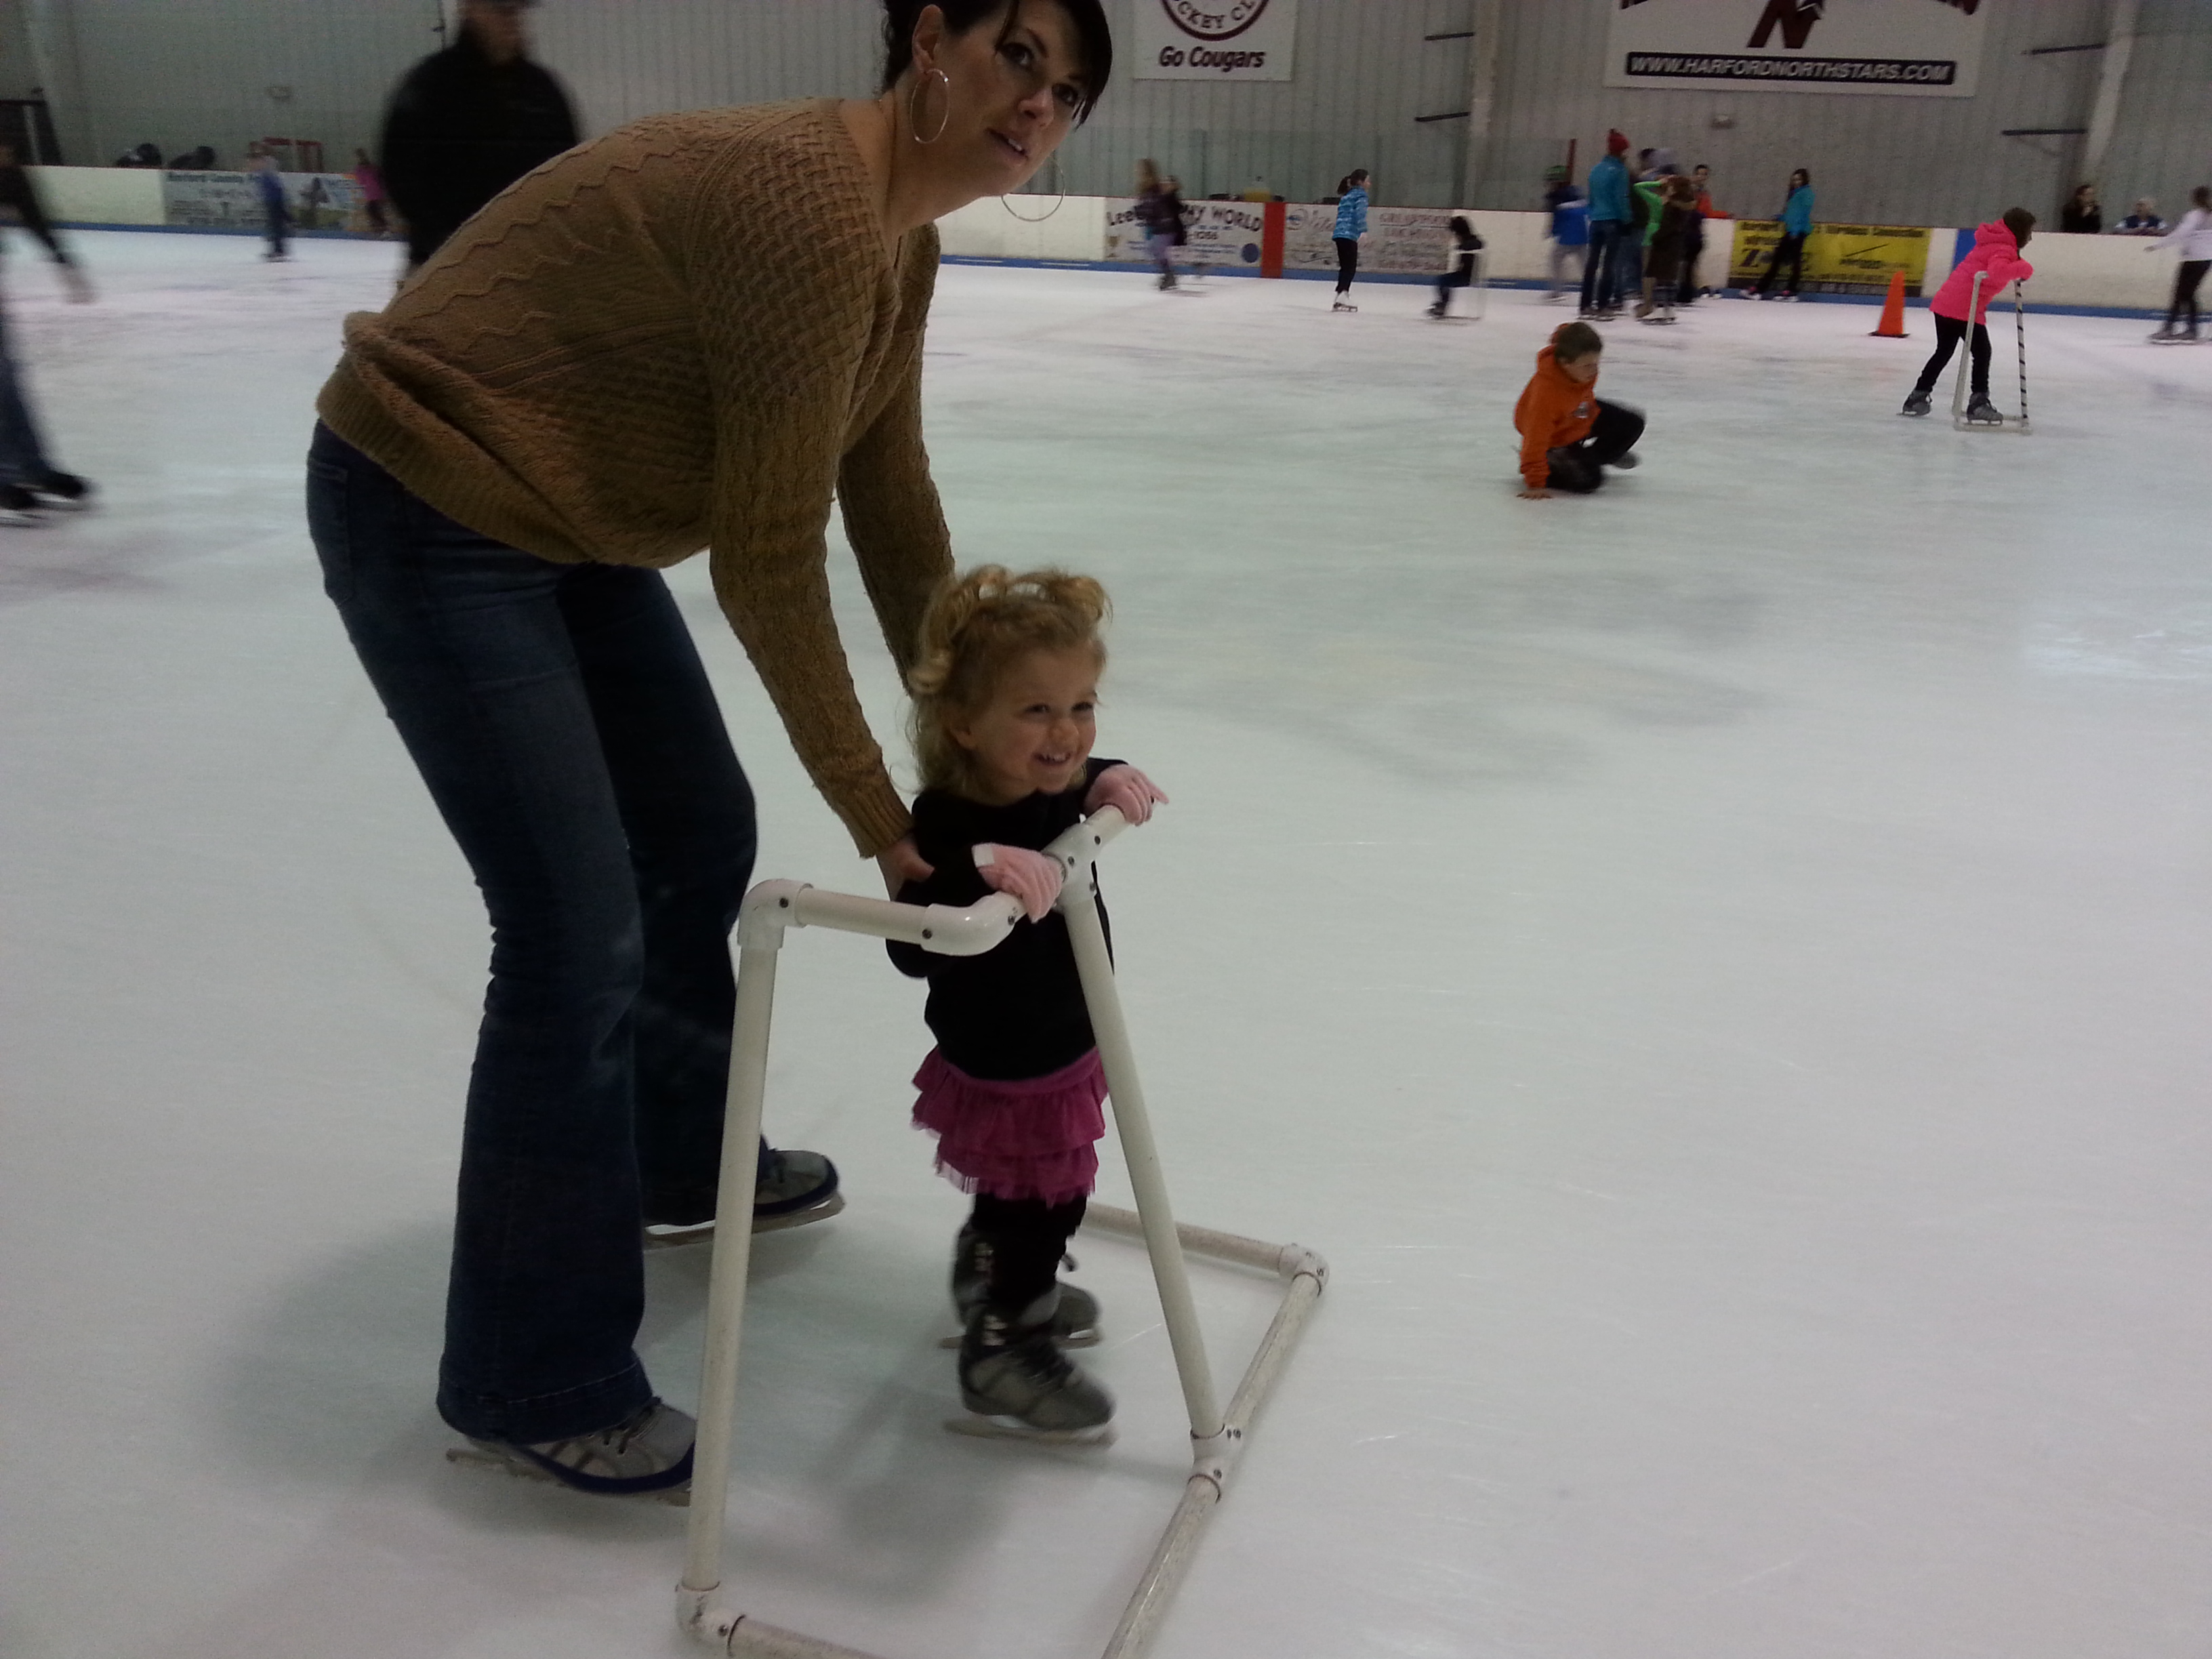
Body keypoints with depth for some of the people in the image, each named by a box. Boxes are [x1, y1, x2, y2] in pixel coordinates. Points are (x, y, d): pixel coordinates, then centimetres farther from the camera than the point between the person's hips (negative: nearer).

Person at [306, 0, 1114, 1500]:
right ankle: (532, 1387, 9)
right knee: (581, 941, -9)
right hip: (427, 514, -10)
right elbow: (770, 561, -24)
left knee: (702, 842, 17)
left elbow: (895, 509, 7)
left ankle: (681, 1162, 42)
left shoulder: (903, 237, 4)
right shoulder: (815, 205, -26)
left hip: (566, 516, 10)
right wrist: (876, 809, -17)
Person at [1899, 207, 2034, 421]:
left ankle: (1918, 397, 26)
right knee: (1982, 352, -5)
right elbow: (1997, 272, -32)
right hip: (1965, 308, -10)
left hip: (1946, 301, 10)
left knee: (1944, 352, 21)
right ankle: (1979, 403, -6)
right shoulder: (2004, 250, -12)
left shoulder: (1994, 241, 18)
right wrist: (2025, 268, -20)